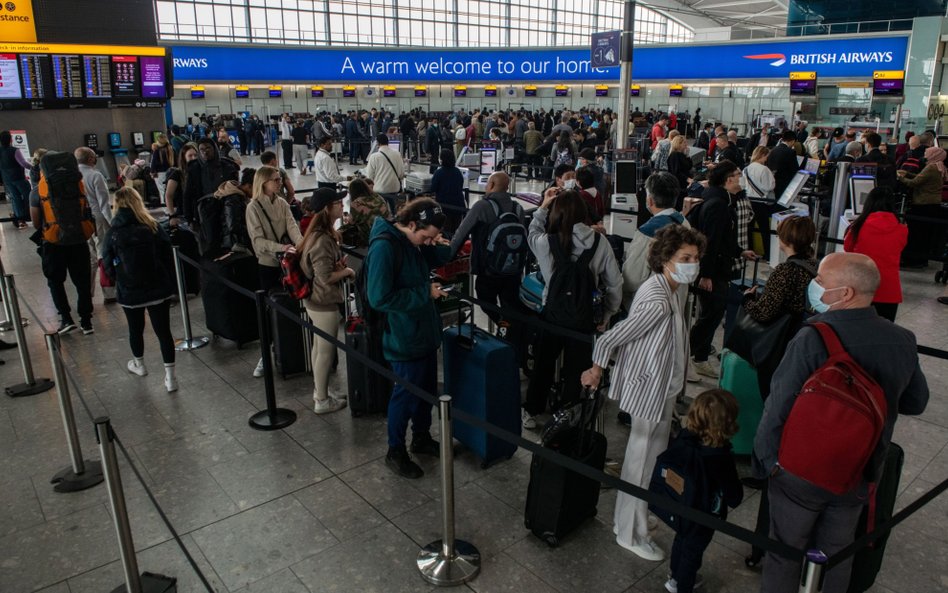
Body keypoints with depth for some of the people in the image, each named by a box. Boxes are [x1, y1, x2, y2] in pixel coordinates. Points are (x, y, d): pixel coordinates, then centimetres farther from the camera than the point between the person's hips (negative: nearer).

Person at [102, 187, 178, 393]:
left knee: (135, 329, 21)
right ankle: (170, 377, 2)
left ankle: (139, 364, 44)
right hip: (158, 289, 0)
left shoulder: (112, 234, -8)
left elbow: (109, 267, -2)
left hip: (129, 291, 0)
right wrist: (171, 286, 7)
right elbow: (168, 258, -3)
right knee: (163, 331, 2)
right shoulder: (154, 228, -6)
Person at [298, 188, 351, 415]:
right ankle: (322, 401, 16)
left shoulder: (322, 233, 5)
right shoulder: (322, 240, -27)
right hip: (324, 302, -10)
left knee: (319, 347, 20)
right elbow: (326, 277, -28)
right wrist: (347, 271, -12)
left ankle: (320, 391, 35)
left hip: (317, 300, 10)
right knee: (326, 351, 3)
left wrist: (340, 264, -1)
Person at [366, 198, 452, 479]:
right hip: (404, 337, -9)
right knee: (406, 393, 6)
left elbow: (431, 261, 17)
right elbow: (380, 298, -28)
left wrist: (440, 247, -7)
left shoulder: (412, 241, 1)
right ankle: (395, 452, 26)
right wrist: (425, 293, -23)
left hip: (425, 330, 9)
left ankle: (422, 438, 42)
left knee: (427, 388, 21)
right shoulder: (383, 247, -25)